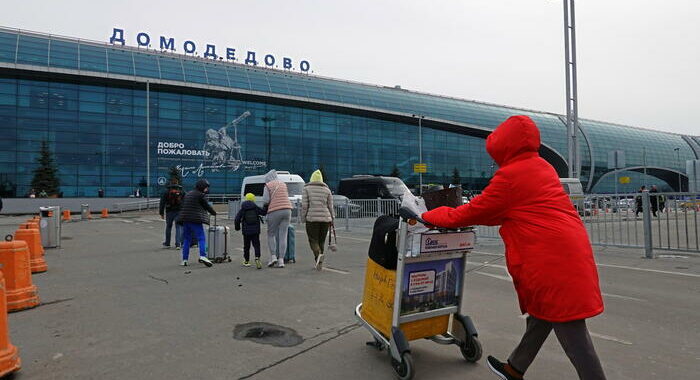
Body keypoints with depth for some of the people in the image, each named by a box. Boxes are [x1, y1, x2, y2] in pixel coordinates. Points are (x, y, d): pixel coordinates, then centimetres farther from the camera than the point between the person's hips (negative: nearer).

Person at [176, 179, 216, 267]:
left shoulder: (188, 194, 18)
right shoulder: (200, 195, -6)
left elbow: (182, 206, 20)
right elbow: (207, 206, 1)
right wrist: (214, 213, 18)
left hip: (185, 220, 7)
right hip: (195, 220, -7)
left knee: (186, 239, 11)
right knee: (202, 238, -5)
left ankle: (184, 260, 11)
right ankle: (203, 256, -20)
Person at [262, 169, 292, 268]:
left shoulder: (268, 186, -1)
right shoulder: (283, 184, 16)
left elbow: (265, 201, -8)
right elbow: (286, 197, 13)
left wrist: (265, 207, 12)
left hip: (274, 212, -4)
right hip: (287, 210, 4)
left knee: (271, 234, 11)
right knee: (283, 236, 3)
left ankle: (273, 256, -1)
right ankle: (281, 260, -1)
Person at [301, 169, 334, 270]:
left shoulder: (306, 189, 3)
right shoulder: (327, 190, 10)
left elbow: (304, 205, -4)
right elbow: (330, 206, 7)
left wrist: (303, 219, 2)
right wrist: (332, 218, 14)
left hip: (312, 218, -3)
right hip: (325, 218, 3)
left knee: (313, 240, 3)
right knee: (321, 240, 13)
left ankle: (318, 254, -25)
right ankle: (319, 262, 14)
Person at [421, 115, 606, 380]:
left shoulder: (509, 175, -12)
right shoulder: (542, 167, 15)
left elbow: (474, 211, -4)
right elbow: (505, 212, 21)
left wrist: (429, 216, 7)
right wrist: (465, 216, 22)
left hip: (552, 259, -9)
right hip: (570, 251, 10)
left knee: (571, 331, -1)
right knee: (540, 315, 19)